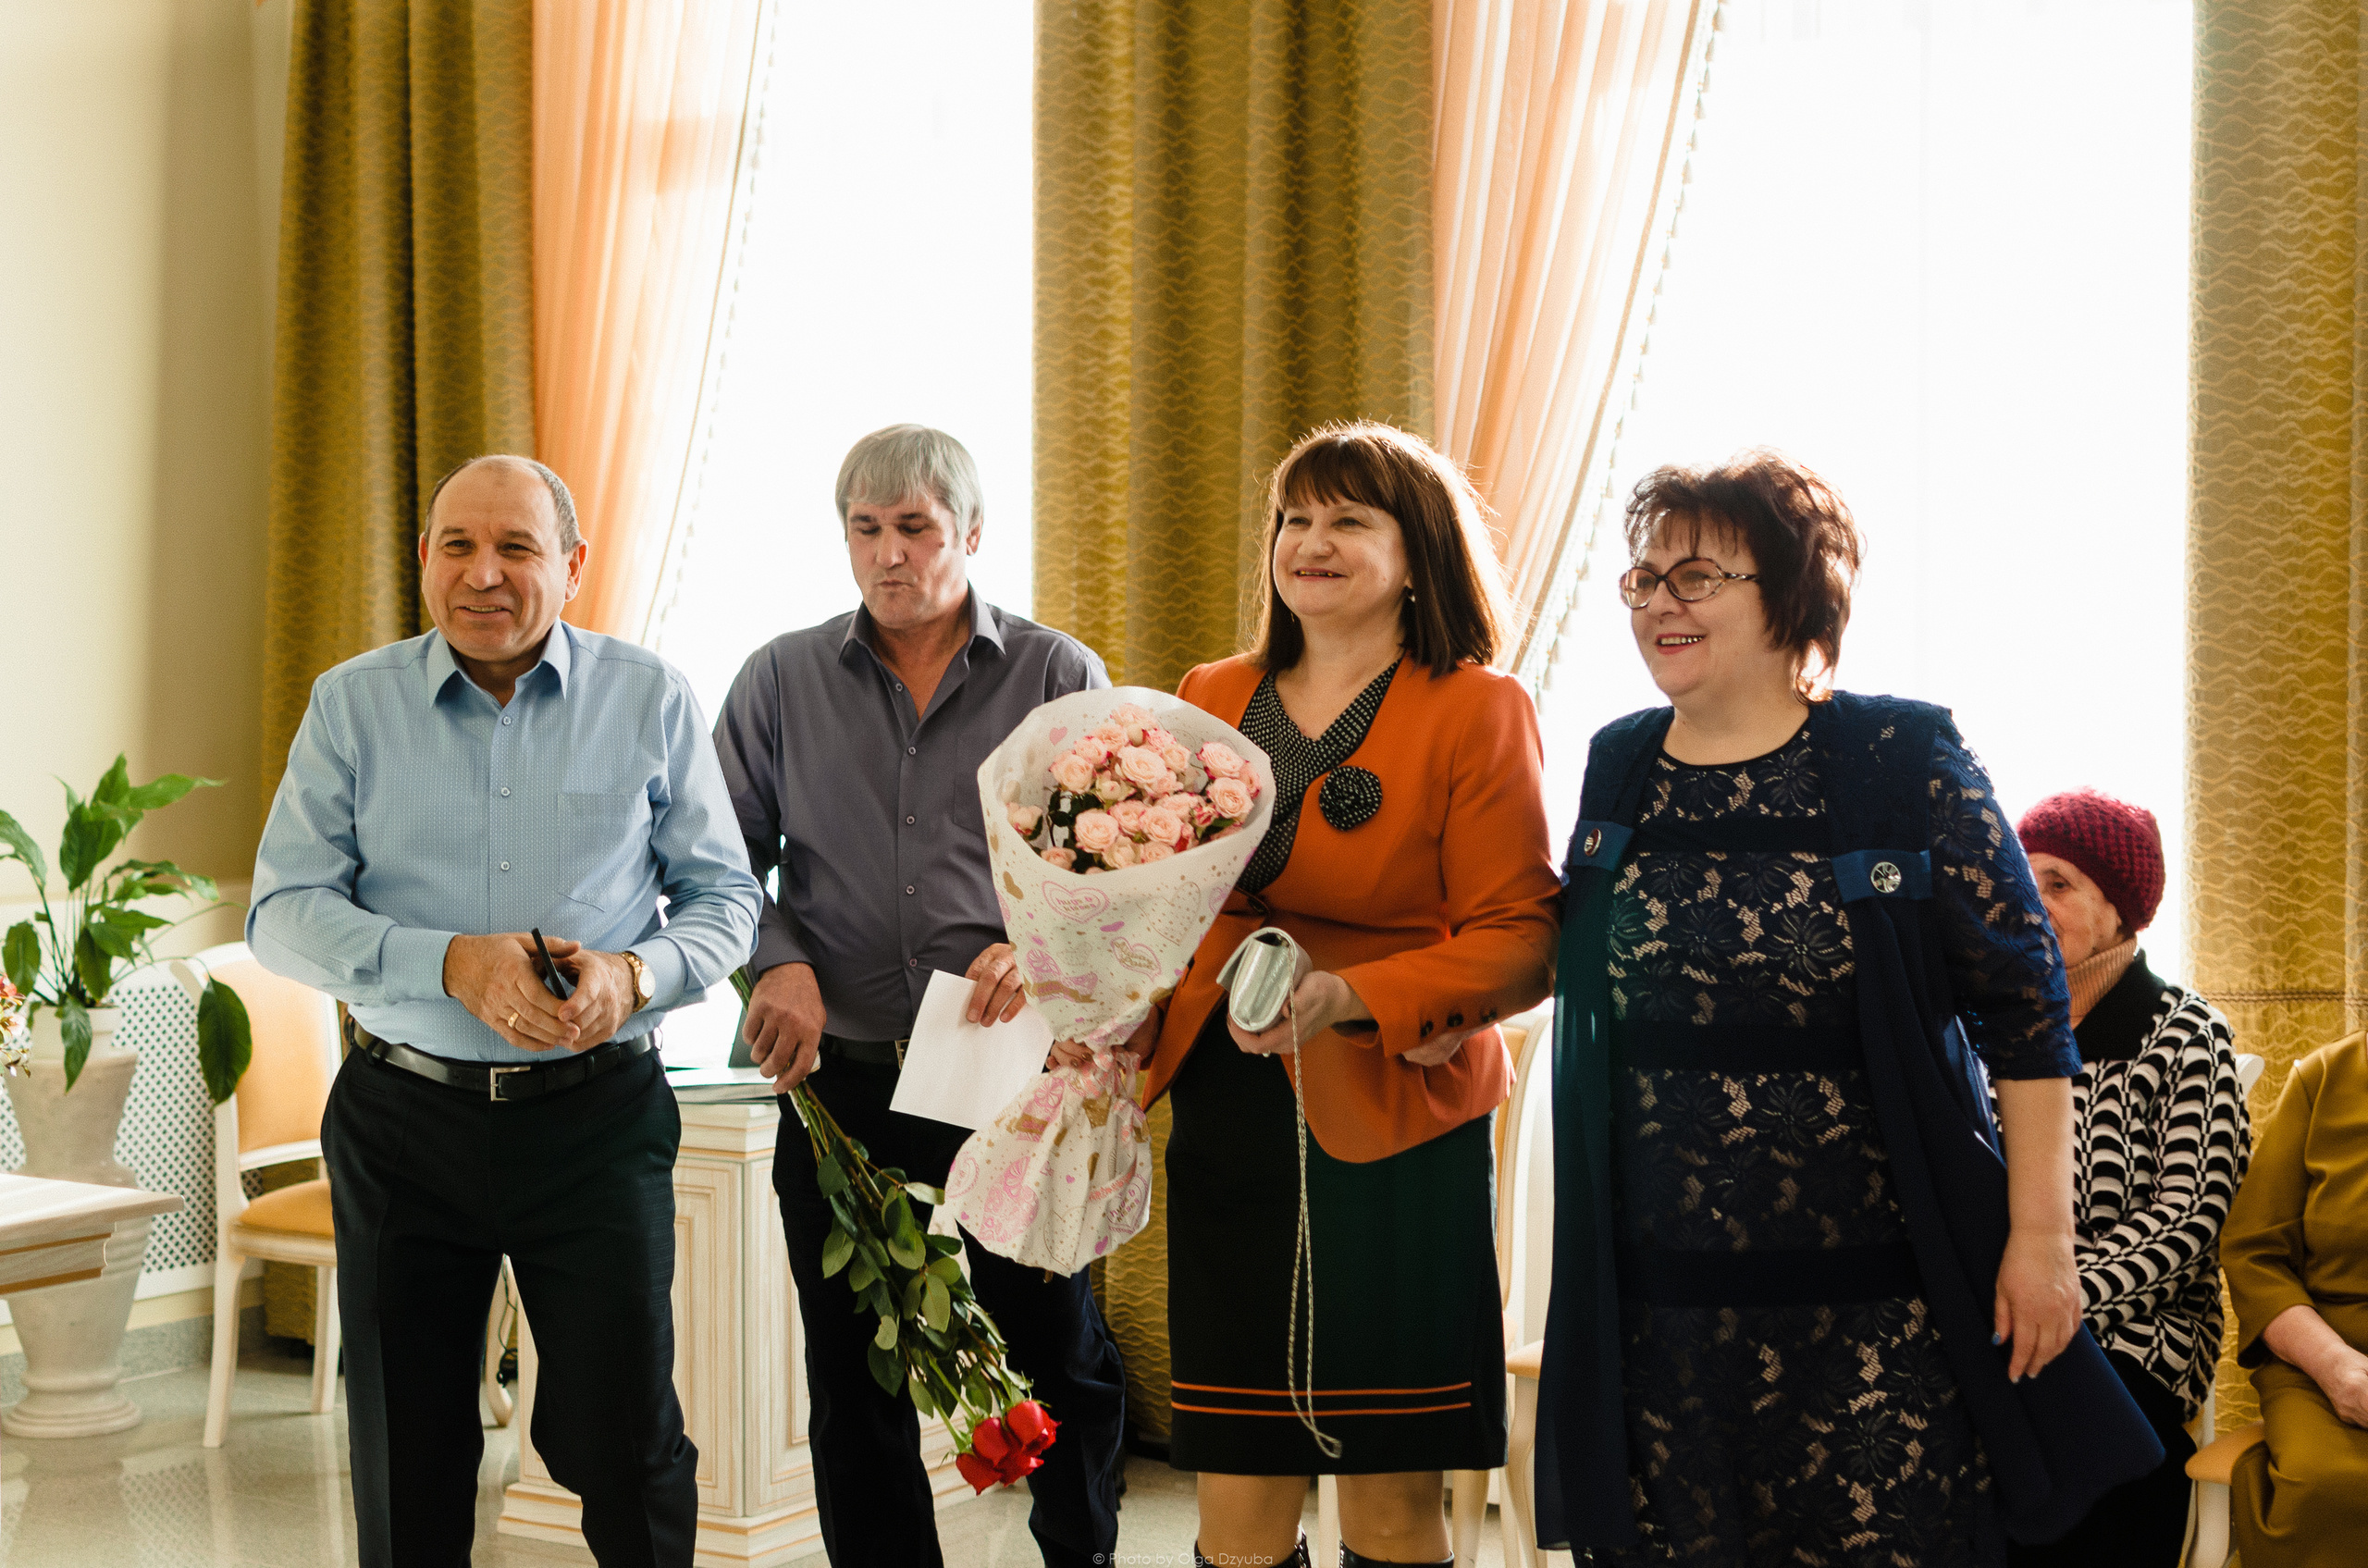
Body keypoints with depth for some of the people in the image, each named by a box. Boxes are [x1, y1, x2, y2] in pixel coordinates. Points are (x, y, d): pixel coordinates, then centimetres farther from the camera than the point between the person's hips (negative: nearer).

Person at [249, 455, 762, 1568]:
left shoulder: (651, 701, 2)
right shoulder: (353, 704, 3)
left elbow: (724, 895, 5)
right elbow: (282, 912, -1)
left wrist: (637, 973, -17)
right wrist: (450, 964, -17)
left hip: (598, 1113, -1)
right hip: (403, 1113, 1)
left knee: (620, 1444, -2)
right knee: (406, 1463, 11)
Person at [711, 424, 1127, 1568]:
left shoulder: (1058, 677, 4)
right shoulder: (781, 680, 8)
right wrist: (780, 962, -10)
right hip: (839, 1077, 1)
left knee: (1056, 1357, 6)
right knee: (853, 1375, 8)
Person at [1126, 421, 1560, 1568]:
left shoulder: (1477, 712, -2)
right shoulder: (1211, 699, 13)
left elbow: (1520, 944, -9)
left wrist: (1349, 996, -21)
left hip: (1397, 1137, -4)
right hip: (1229, 1123, 4)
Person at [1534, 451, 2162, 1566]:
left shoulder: (1904, 764, -6)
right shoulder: (1619, 770, 8)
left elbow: (2024, 1010, -5)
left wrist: (2041, 1234, -8)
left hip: (1876, 1301, -4)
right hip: (1659, 1298, 4)